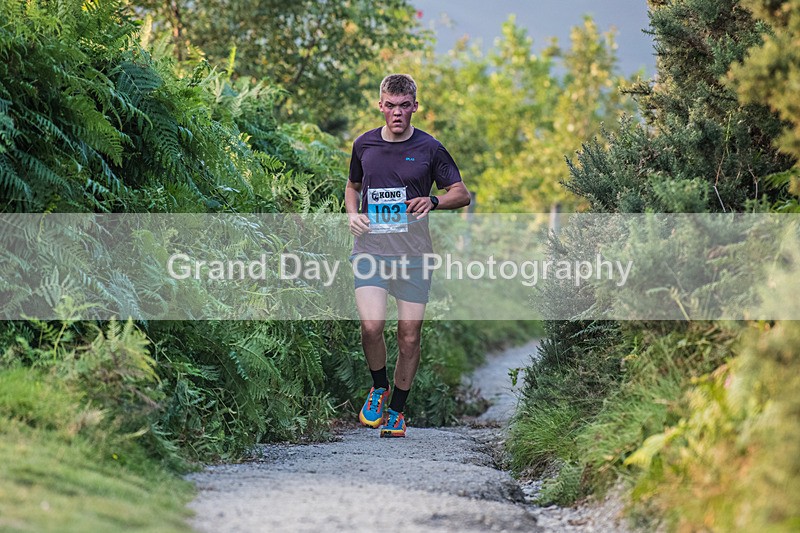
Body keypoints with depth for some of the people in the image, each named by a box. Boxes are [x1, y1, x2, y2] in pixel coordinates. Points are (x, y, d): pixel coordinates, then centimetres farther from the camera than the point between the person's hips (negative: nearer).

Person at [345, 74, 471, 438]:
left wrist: (433, 201, -14)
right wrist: (352, 213, 4)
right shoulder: (364, 145, 7)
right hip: (370, 249, 0)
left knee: (409, 335, 2)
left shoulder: (429, 149, 0)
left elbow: (461, 193, 6)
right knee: (371, 326, -17)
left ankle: (397, 409, 20)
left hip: (413, 254, 0)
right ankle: (379, 388, 12)